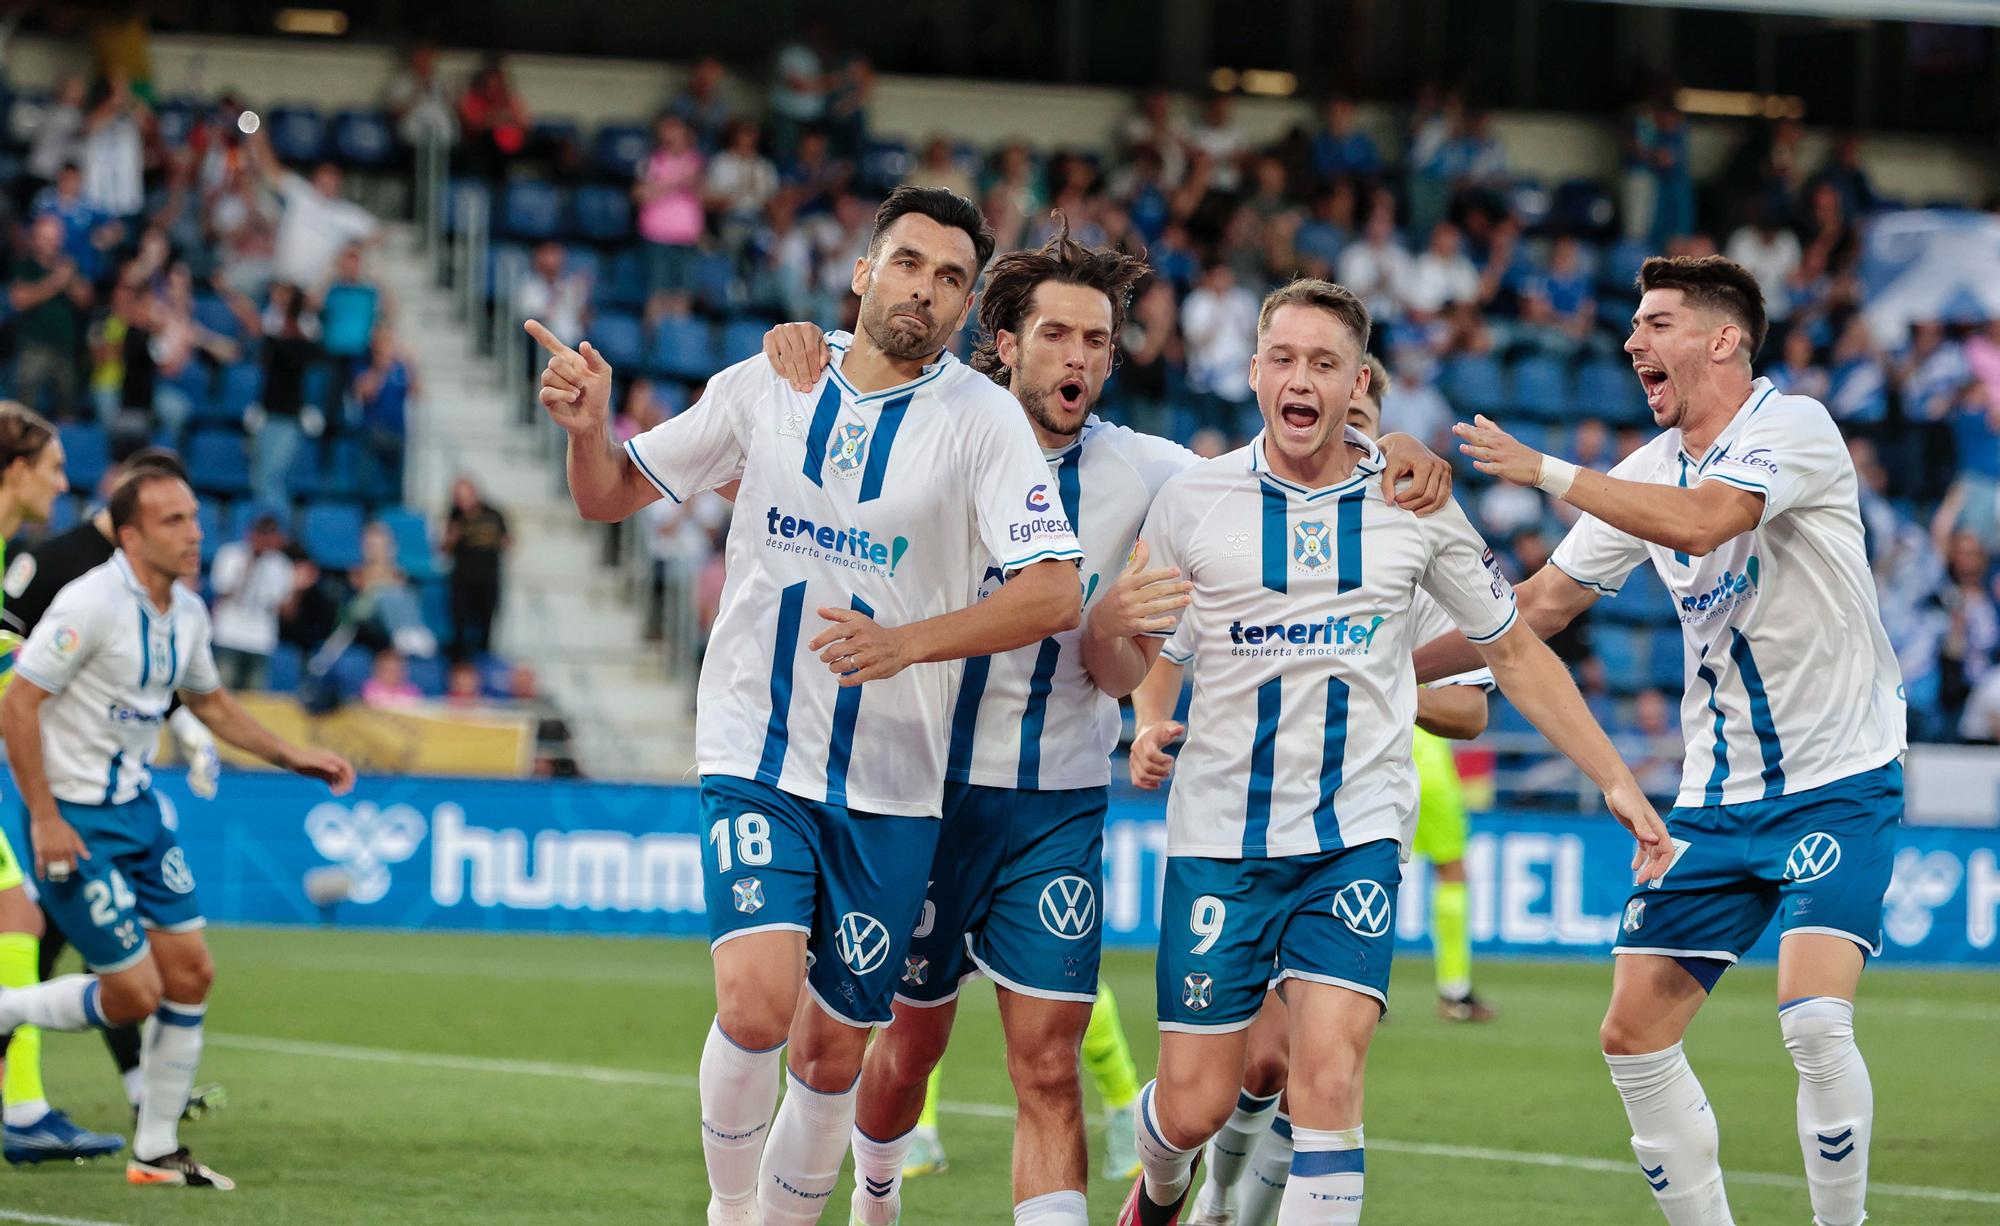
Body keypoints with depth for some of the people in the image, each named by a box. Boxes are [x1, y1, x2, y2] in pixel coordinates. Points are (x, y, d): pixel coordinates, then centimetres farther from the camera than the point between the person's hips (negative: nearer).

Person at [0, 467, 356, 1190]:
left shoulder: (187, 613, 5)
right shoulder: (93, 603, -20)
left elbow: (209, 700, 24)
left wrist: (292, 757, 16)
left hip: (137, 806, 8)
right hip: (76, 821, -8)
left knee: (190, 974, 4)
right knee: (134, 993, -9)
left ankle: (156, 1151, 14)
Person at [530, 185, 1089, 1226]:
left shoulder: (982, 419, -4)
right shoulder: (763, 388, 2)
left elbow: (1055, 591, -14)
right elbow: (611, 496, 13)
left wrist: (906, 642, -27)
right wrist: (589, 427, -10)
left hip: (891, 787, 0)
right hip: (755, 758, 0)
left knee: (832, 1054, 4)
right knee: (755, 1002, -20)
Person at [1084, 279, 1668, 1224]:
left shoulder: (1414, 504, 1)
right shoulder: (1191, 501, -1)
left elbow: (1514, 653, 12)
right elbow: (1123, 669, 5)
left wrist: (1615, 780, 10)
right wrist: (1107, 625, -20)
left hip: (1355, 834, 0)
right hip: (1220, 830, 0)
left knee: (1327, 1071, -19)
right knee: (1195, 1106, 1)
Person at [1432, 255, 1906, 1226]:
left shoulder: (1792, 426, -12)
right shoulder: (1648, 472, 9)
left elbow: (1702, 521, -31)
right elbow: (1540, 603, 15)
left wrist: (1544, 471, -25)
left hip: (1839, 784, -7)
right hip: (1717, 798, 7)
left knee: (1815, 1020, -24)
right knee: (1634, 1037, 0)